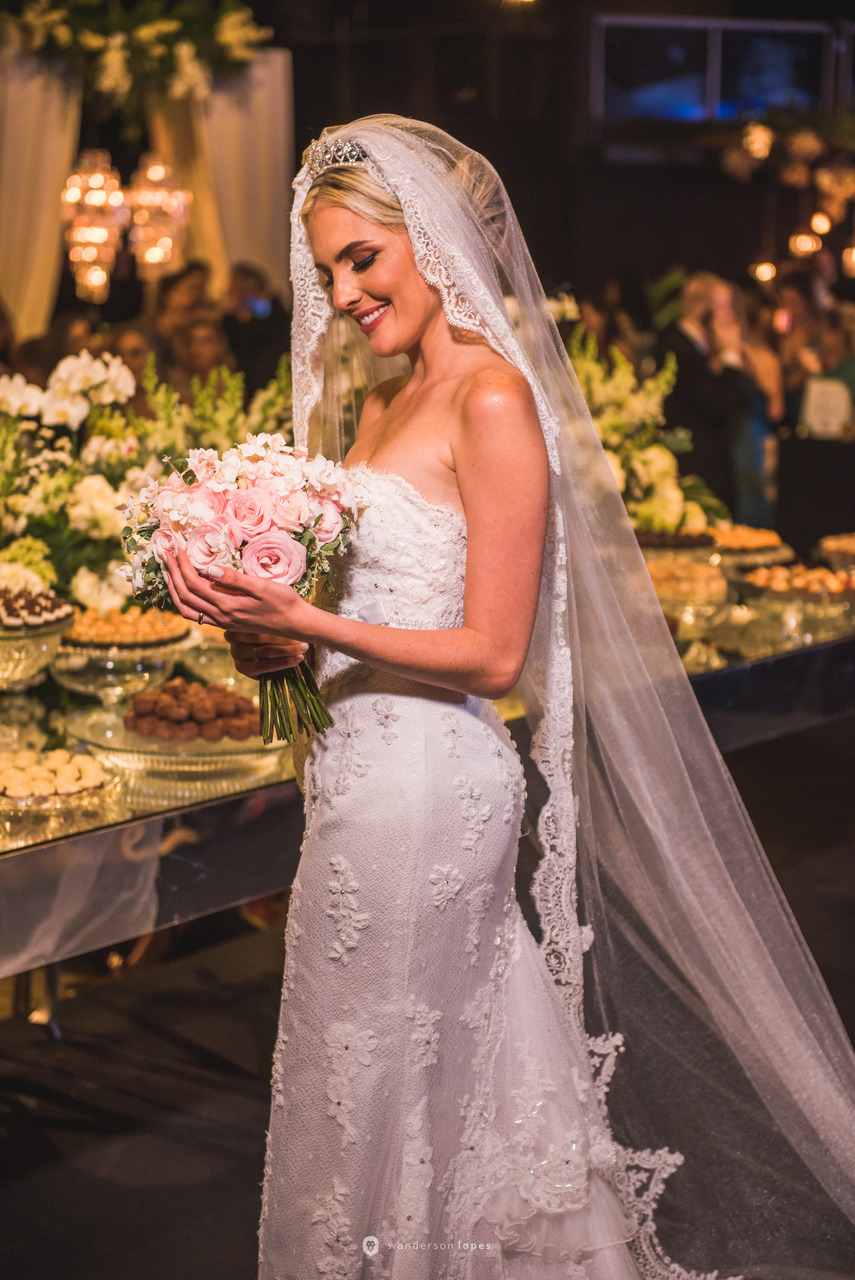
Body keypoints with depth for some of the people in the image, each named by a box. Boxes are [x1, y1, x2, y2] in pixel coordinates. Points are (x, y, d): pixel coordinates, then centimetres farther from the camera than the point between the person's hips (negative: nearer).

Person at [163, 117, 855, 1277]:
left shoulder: (492, 402, -14)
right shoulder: (384, 403, 12)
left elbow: (490, 655, -17)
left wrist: (305, 622, -23)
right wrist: (265, 634, -1)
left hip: (428, 782, -9)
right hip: (365, 776, 9)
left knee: (395, 1090, 4)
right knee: (364, 1082, 18)